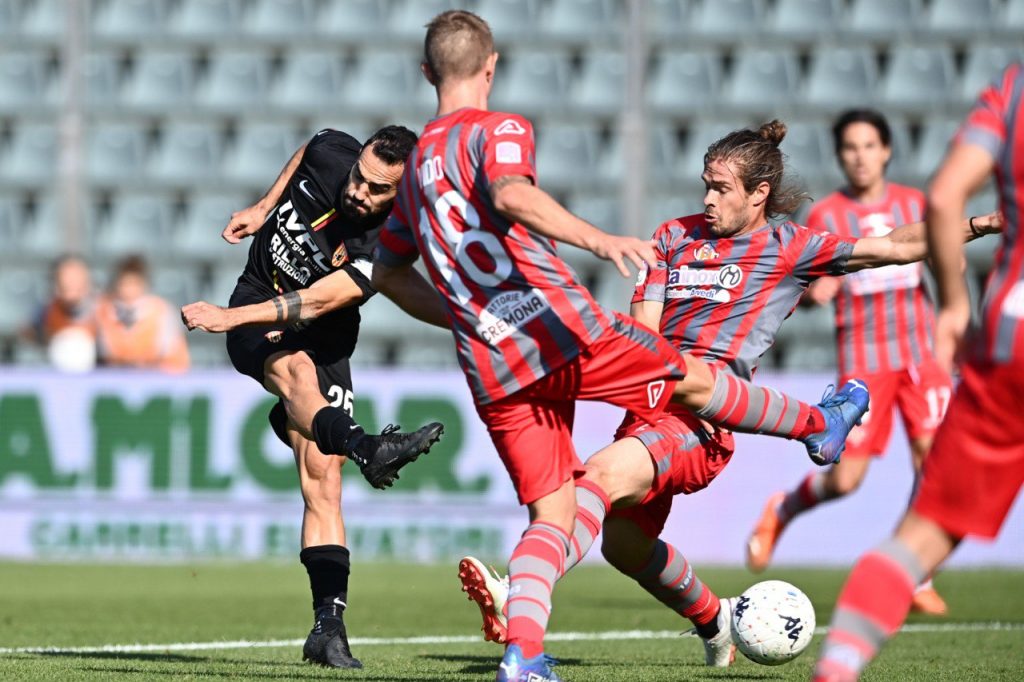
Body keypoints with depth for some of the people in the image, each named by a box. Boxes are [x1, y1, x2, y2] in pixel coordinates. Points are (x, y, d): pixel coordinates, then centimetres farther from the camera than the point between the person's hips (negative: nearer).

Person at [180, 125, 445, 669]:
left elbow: (316, 302, -33)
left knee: (322, 483, -12)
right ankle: (365, 449, -65)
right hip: (257, 319, 1)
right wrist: (262, 208, 10)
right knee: (296, 369, -36)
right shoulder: (329, 153, -14)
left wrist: (231, 316, -40)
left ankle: (329, 626, -13)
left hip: (323, 344, -1)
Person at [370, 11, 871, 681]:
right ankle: (820, 425, 35)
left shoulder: (415, 165, 19)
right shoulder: (499, 130, -2)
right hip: (563, 327, -6)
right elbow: (510, 197, -25)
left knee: (552, 513, 6)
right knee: (693, 378, 16)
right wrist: (599, 240, -35)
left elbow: (389, 271, 28)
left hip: (492, 372, 6)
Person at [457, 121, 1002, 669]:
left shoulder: (788, 248, 6)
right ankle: (715, 623, 39)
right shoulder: (676, 236, 18)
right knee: (624, 545, 13)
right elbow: (642, 329, 10)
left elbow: (899, 246, 5)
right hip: (651, 407, 7)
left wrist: (975, 225, -6)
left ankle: (519, 601, -45)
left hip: (705, 423, -7)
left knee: (603, 473, -30)